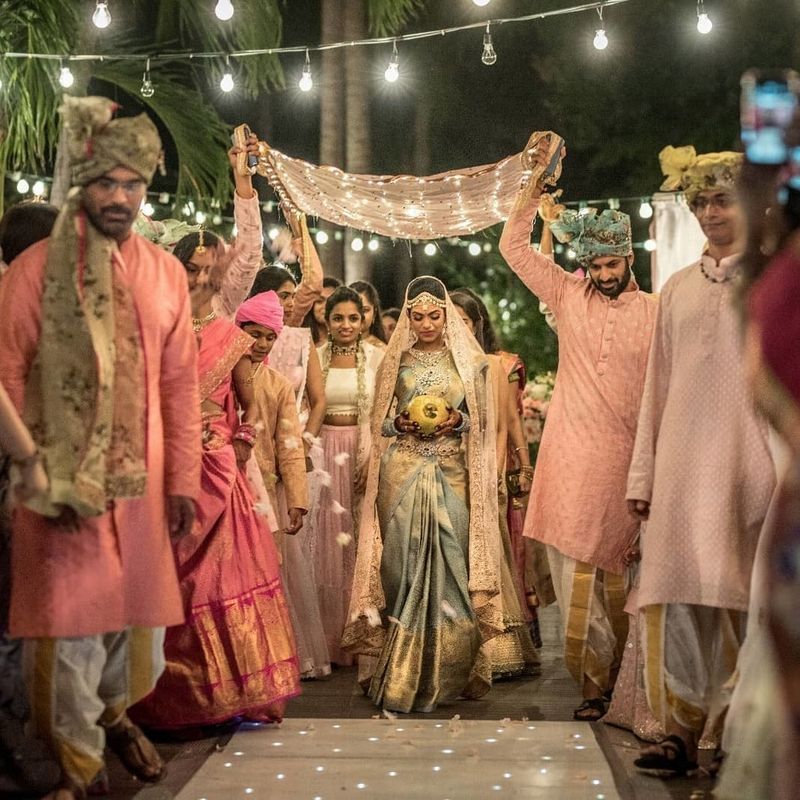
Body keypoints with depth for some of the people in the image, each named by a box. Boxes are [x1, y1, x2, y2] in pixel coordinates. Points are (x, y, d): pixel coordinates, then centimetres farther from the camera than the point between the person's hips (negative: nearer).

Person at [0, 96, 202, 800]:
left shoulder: (165, 272, 5)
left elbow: (180, 382, 6)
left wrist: (183, 477, 4)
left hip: (141, 480, 4)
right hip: (61, 479, -4)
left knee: (140, 610, 15)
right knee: (69, 621, 1)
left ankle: (114, 712, 43)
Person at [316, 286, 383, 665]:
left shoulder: (377, 358, 1)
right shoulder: (314, 358, 6)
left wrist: (374, 461, -13)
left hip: (366, 453, -1)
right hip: (325, 454, 2)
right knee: (327, 542, 3)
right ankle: (331, 638, 11)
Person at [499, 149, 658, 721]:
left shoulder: (656, 313, 5)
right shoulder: (568, 295, 8)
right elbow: (514, 246, 8)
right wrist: (536, 186, 0)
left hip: (625, 458, -1)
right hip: (571, 456, 1)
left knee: (615, 567, 3)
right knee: (574, 562, -1)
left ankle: (616, 681, 12)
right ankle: (595, 681, 7)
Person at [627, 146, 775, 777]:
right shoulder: (677, 290, 16)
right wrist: (642, 475, 12)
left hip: (750, 460, -3)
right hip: (681, 463, 3)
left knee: (745, 599, -2)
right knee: (681, 596, -2)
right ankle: (682, 731, 1)